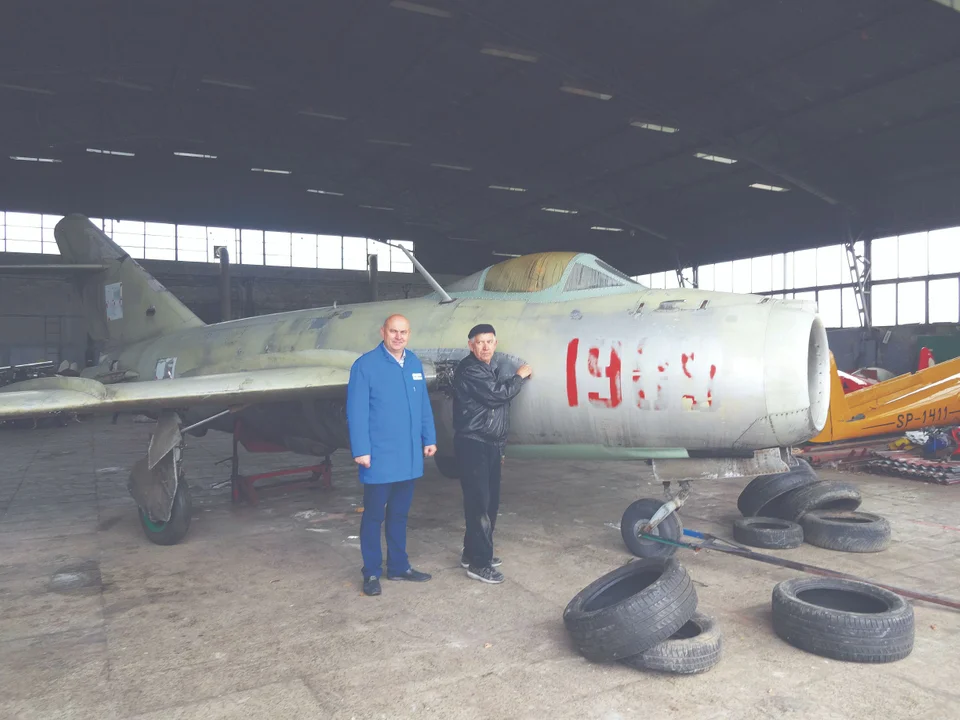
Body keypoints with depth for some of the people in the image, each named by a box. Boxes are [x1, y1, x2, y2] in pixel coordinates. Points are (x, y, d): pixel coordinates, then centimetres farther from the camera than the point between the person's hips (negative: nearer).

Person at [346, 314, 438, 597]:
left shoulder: (414, 363, 7)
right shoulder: (365, 365, -11)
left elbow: (424, 404, 12)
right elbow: (356, 411, -14)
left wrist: (429, 438, 9)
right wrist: (361, 451, -17)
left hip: (409, 456, 6)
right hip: (379, 457, -6)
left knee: (399, 513, 18)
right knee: (374, 515, 7)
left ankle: (398, 566, 31)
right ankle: (371, 573, 20)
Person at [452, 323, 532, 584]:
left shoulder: (492, 368, 17)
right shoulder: (469, 370, -13)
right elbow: (497, 394, -22)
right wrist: (520, 377, -6)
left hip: (491, 445, 9)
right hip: (472, 444, -9)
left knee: (491, 501, 12)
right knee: (479, 503, -8)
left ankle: (473, 552, 24)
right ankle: (479, 563, -1)